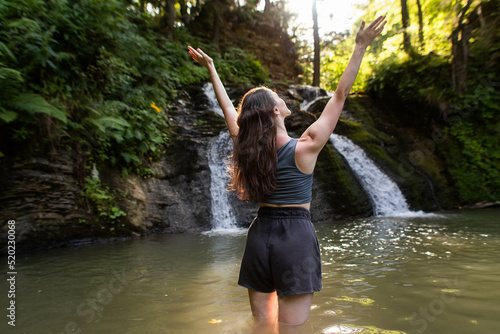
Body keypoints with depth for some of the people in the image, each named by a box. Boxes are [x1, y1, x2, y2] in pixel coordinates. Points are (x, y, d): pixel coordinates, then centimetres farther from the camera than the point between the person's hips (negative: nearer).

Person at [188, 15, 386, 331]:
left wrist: (211, 68, 22)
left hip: (260, 234, 5)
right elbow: (340, 94, -8)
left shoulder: (248, 146, -2)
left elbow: (228, 107, 11)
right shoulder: (305, 148, -13)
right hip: (296, 237, -4)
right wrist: (361, 47, -2)